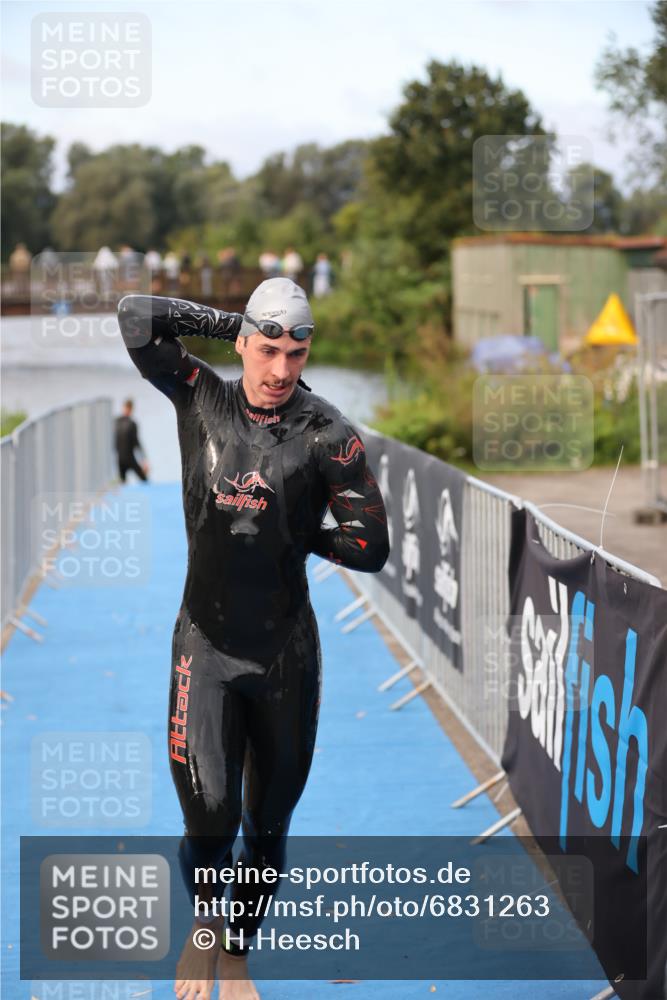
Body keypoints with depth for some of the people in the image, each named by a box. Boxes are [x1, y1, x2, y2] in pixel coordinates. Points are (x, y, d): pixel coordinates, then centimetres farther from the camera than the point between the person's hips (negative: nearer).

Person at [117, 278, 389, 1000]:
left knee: (267, 824, 11)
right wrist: (234, 321, -4)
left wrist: (296, 534, -2)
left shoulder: (327, 435, -9)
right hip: (205, 643, 0)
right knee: (211, 818, -11)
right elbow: (136, 318, -7)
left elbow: (371, 549, -9)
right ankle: (204, 925, 22)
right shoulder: (202, 398, -2)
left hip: (285, 649, 0)